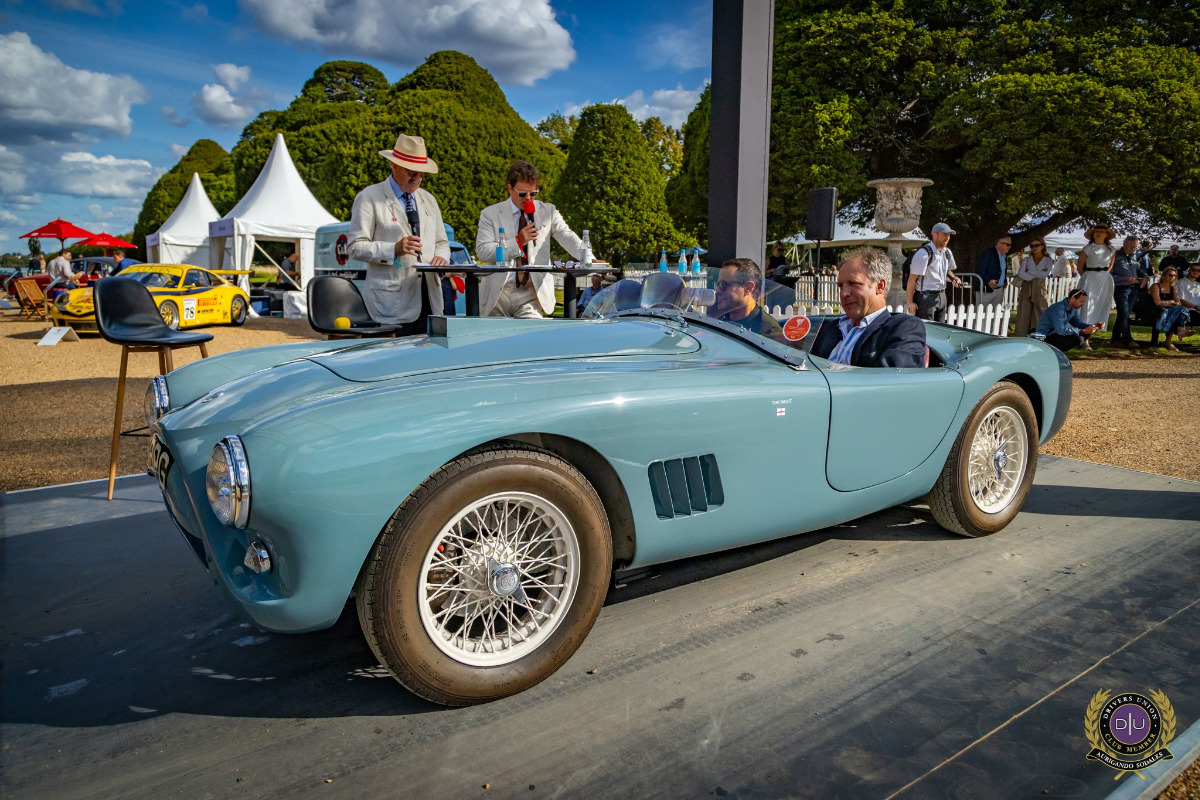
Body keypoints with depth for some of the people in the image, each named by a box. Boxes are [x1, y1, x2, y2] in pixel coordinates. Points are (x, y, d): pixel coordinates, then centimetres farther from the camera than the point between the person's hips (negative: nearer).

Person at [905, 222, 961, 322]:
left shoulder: (947, 253, 8)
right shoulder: (923, 254, -16)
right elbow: (912, 279, -16)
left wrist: (953, 279, 1)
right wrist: (910, 302, -17)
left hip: (942, 296, 8)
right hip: (926, 297, -8)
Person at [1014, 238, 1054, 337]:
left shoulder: (1048, 260, 8)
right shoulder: (1026, 260, 11)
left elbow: (1045, 274, -11)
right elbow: (1020, 274, -6)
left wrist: (1029, 272, -5)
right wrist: (1035, 276, -10)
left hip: (1040, 291, -1)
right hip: (1026, 291, 1)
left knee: (1040, 318, -4)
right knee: (1023, 317, -3)